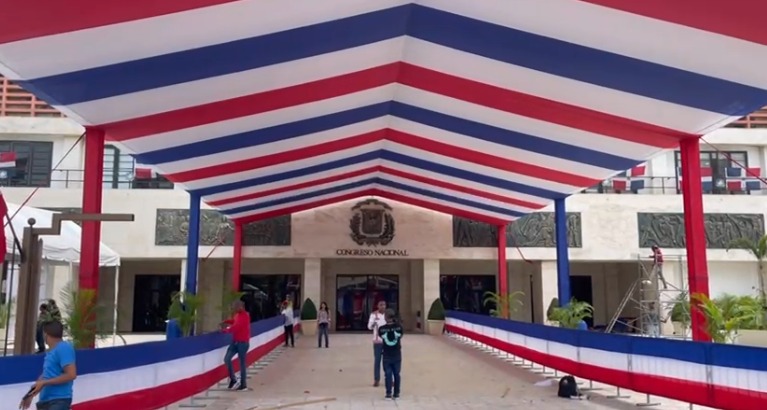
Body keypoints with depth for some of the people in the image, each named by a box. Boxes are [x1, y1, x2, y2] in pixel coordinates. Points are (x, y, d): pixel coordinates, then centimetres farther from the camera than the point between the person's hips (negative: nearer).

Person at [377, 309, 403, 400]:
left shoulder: (381, 328, -13)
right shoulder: (398, 327, -10)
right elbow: (400, 337, 4)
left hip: (387, 355, -1)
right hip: (397, 355, 1)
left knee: (388, 374, 6)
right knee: (397, 374, 12)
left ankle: (389, 393, 5)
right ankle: (396, 393, 16)